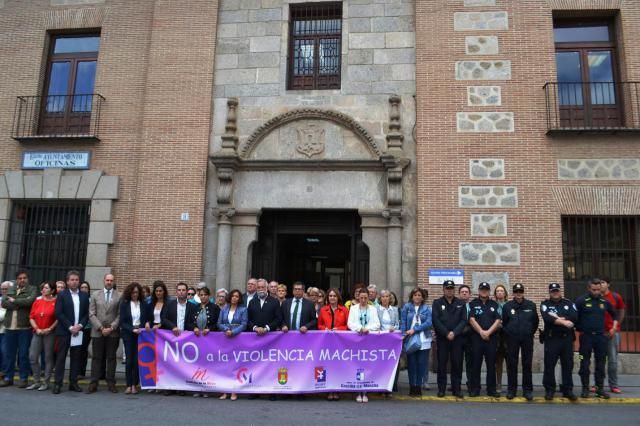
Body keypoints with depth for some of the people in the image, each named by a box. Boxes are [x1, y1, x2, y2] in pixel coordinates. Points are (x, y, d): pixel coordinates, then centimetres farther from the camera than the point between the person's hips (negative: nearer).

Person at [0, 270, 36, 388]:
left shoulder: (32, 289, 2)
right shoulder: (10, 290, 14)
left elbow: (30, 301, -16)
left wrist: (14, 301, -5)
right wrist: (21, 304, -11)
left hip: (24, 327, -4)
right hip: (9, 326, 4)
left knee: (23, 354, 1)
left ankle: (24, 378, 9)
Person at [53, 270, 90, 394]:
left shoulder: (84, 296, 10)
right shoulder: (62, 295, 1)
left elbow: (87, 314, 9)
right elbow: (58, 313, -7)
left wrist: (80, 325, -8)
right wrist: (70, 327, -13)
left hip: (78, 331, 3)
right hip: (64, 331, -3)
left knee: (75, 358, 6)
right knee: (61, 357, 0)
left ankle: (73, 382, 11)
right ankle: (58, 383, 5)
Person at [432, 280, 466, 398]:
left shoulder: (461, 304, 8)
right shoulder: (437, 303, 4)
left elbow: (463, 320, 0)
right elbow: (436, 321, -5)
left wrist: (454, 333, -12)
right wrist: (446, 333, -12)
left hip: (457, 338, 1)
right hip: (442, 338, -1)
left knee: (457, 364, 4)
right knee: (442, 364, 3)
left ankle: (457, 389, 13)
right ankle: (441, 389, 10)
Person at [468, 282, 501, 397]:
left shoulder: (494, 304, 11)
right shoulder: (473, 304, 6)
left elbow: (498, 321, 1)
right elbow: (471, 319, -4)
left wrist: (488, 332, -10)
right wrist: (481, 332, -13)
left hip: (491, 338, 2)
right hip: (476, 337, -1)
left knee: (491, 364, 4)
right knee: (476, 364, 1)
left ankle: (491, 389, 12)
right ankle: (475, 389, 7)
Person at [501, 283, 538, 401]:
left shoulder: (531, 305, 5)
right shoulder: (507, 306, 2)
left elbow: (536, 321, 12)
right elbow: (504, 322, 8)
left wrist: (530, 333, 9)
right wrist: (508, 333, 6)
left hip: (527, 339, 1)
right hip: (512, 339, 0)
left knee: (527, 364, 4)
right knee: (511, 365, 3)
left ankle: (527, 390, 12)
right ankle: (511, 389, 11)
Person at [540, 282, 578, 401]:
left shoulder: (568, 303, 11)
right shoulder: (545, 304, 5)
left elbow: (574, 317, -6)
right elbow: (547, 318, -15)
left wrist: (557, 318, -13)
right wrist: (563, 322, -22)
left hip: (567, 338, 2)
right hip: (551, 339, -2)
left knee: (568, 365, 6)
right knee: (549, 365, 1)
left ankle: (568, 390, 16)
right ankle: (549, 390, 10)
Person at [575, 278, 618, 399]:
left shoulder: (605, 302, 8)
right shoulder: (581, 301, -5)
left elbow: (614, 314, 24)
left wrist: (614, 327, 16)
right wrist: (579, 329, -5)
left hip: (601, 336, 3)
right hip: (586, 336, -3)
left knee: (600, 363, 6)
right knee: (585, 364, 1)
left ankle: (600, 388, 14)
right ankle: (585, 388, 10)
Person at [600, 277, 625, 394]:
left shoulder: (616, 297, 2)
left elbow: (621, 313, 10)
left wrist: (615, 327, 6)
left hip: (612, 332, 0)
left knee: (613, 360, 5)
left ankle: (613, 385, 14)